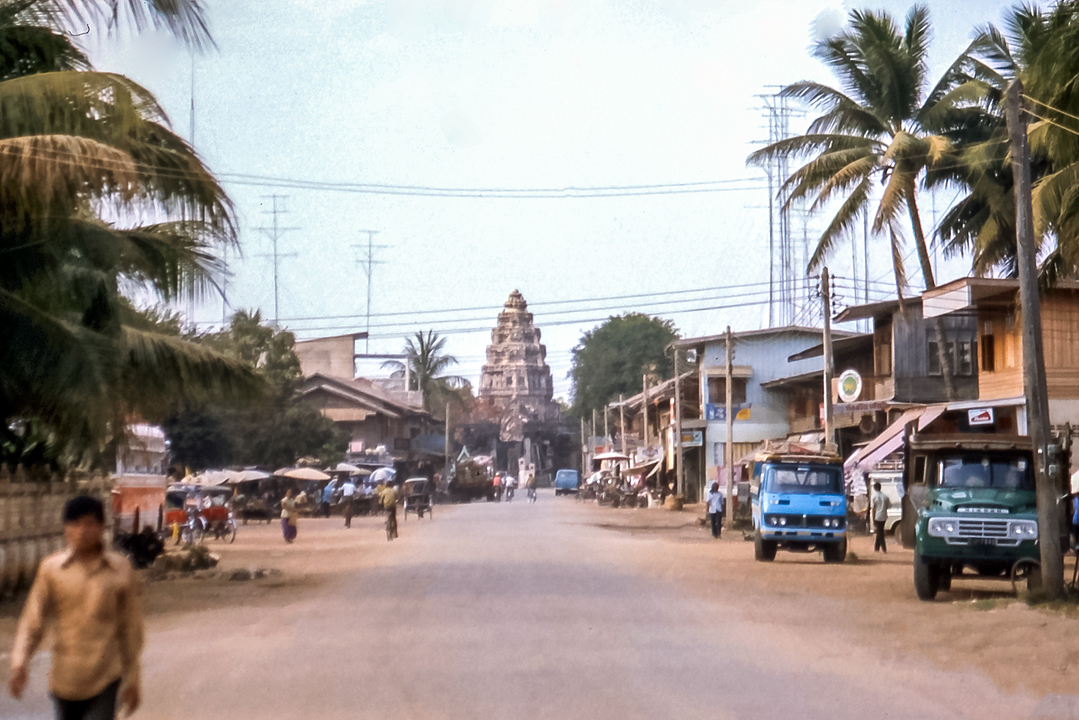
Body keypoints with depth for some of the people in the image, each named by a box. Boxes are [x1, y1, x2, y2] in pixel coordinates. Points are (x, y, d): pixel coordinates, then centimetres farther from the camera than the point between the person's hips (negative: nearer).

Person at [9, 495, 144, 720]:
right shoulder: (51, 569, -4)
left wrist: (132, 680, 7)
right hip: (64, 679, 2)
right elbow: (32, 621, -3)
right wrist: (20, 662, -18)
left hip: (104, 679, -2)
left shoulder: (120, 570, -4)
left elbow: (130, 627, 4)